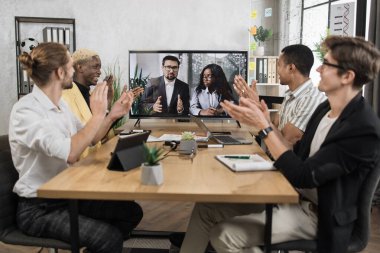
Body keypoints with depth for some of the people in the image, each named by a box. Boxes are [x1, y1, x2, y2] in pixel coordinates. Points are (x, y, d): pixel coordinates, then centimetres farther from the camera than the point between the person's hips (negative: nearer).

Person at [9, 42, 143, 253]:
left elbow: (89, 139, 15)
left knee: (131, 212, 1)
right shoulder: (25, 111, -21)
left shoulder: (60, 105, 5)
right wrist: (97, 115, -26)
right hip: (39, 209, -8)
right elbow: (69, 153, -35)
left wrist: (112, 115, 2)